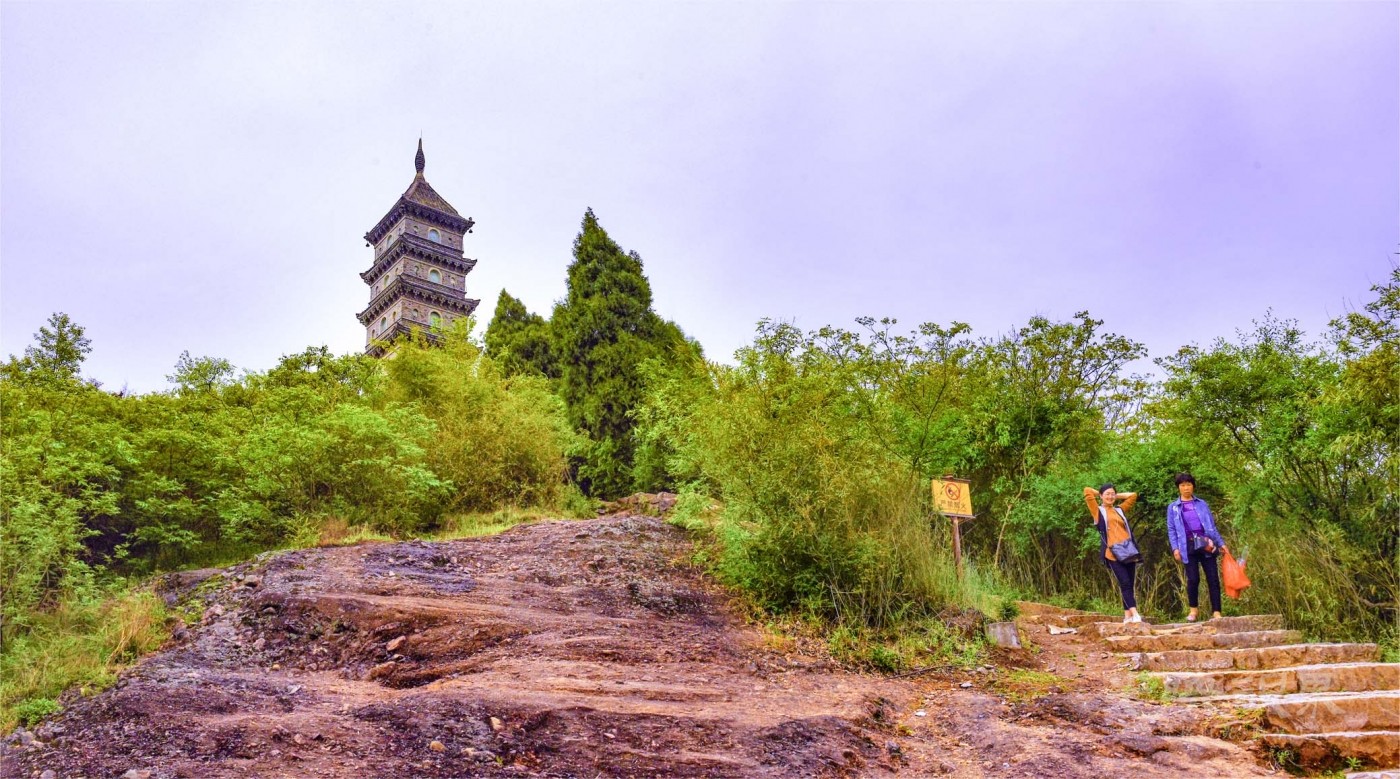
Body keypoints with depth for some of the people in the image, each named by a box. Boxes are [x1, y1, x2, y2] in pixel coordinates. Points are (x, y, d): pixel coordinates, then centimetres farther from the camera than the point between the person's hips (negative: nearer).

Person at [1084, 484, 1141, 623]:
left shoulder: (1120, 510, 21)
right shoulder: (1098, 511, 8)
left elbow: (1133, 495, 31)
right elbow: (1087, 491, 1)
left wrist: (1116, 496, 25)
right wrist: (1100, 494, 18)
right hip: (1113, 554, -5)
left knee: (1129, 585, 3)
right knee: (1125, 584, -10)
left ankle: (1128, 616, 5)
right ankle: (1135, 614, -15)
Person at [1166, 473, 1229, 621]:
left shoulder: (1202, 504, 13)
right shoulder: (1173, 507, 9)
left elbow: (1212, 526, 15)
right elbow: (1171, 530, 7)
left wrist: (1221, 543, 8)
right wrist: (1175, 548, -4)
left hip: (1205, 544, 1)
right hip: (1188, 546, -1)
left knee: (1213, 578, -3)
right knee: (1193, 579, -3)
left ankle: (1216, 612, 2)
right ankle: (1194, 609, 17)